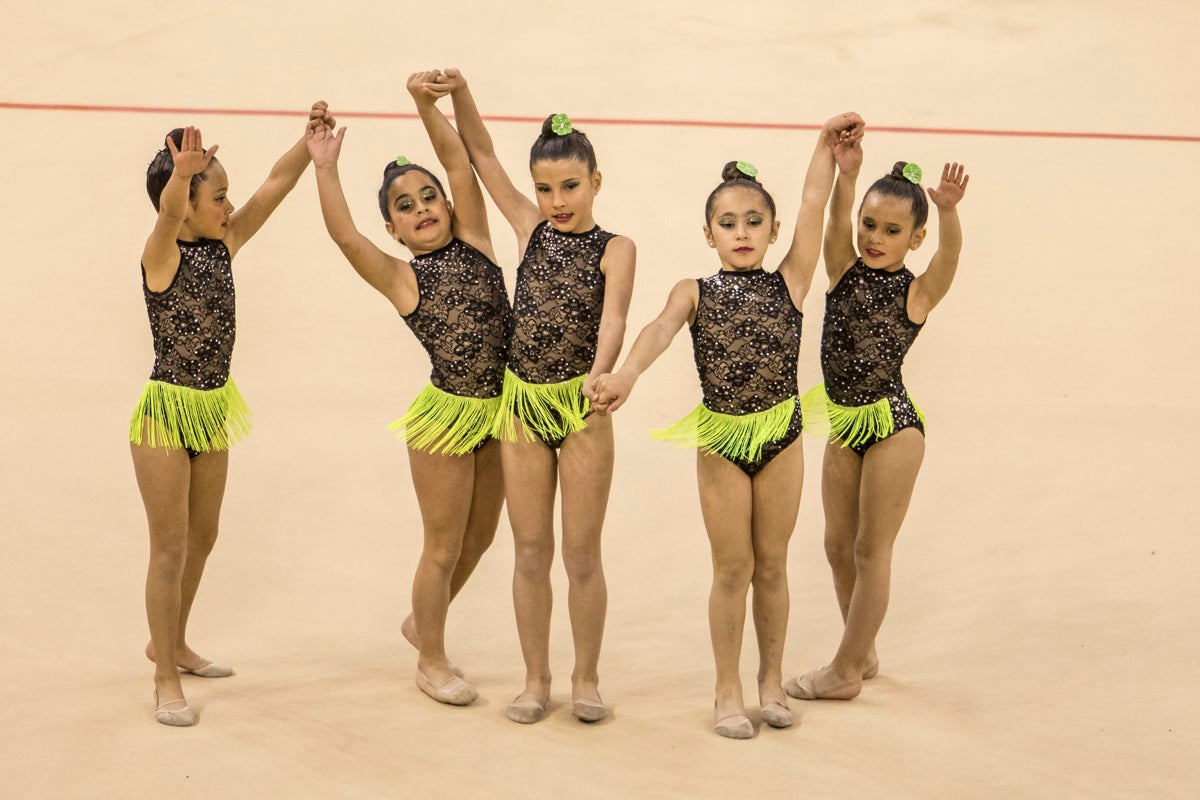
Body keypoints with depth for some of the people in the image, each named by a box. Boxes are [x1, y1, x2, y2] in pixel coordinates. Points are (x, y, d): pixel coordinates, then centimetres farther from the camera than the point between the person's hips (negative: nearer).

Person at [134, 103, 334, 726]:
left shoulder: (224, 246, 2)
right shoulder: (161, 254, -16)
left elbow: (277, 183, -2)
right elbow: (168, 215, -39)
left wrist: (313, 138, -15)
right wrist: (182, 174, -59)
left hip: (213, 411, 7)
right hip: (166, 411, -7)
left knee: (203, 536, 19)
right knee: (170, 546, -1)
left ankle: (171, 643, 39)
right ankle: (166, 680, 9)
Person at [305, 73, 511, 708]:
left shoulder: (475, 244, 2)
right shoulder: (401, 278, -7)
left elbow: (459, 163, -7)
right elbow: (344, 235, -22)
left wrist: (426, 102, -13)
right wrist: (325, 168, -25)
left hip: (500, 411, 5)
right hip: (447, 414, -5)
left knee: (479, 538, 19)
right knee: (444, 547, 7)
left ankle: (421, 621, 42)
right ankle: (431, 660, 25)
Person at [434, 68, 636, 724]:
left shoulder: (615, 248, -5)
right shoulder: (531, 229, 6)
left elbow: (613, 316, -22)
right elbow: (482, 155, 7)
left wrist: (601, 372, -40)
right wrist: (459, 93, -6)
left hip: (582, 408, -3)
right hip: (522, 404, 3)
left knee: (581, 554, 5)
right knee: (530, 552, 9)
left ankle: (586, 679, 19)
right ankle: (536, 679, 19)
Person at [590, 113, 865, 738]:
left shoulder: (789, 283, -1)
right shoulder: (694, 293, -5)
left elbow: (812, 210, -8)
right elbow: (661, 329, -25)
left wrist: (828, 147, -13)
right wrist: (626, 374, -43)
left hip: (780, 436, 1)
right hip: (720, 439, -1)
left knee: (772, 565, 12)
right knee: (732, 568, 6)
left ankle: (771, 680, 28)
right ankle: (728, 691, 19)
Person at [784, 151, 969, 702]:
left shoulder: (919, 293, -9)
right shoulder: (845, 270, 0)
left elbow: (950, 252, -27)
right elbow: (836, 221, -16)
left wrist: (949, 211, -47)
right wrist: (845, 176, -35)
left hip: (893, 425, -5)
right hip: (843, 422, 5)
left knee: (871, 549, 3)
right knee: (838, 545, 14)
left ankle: (846, 671, 13)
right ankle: (863, 655, 31)